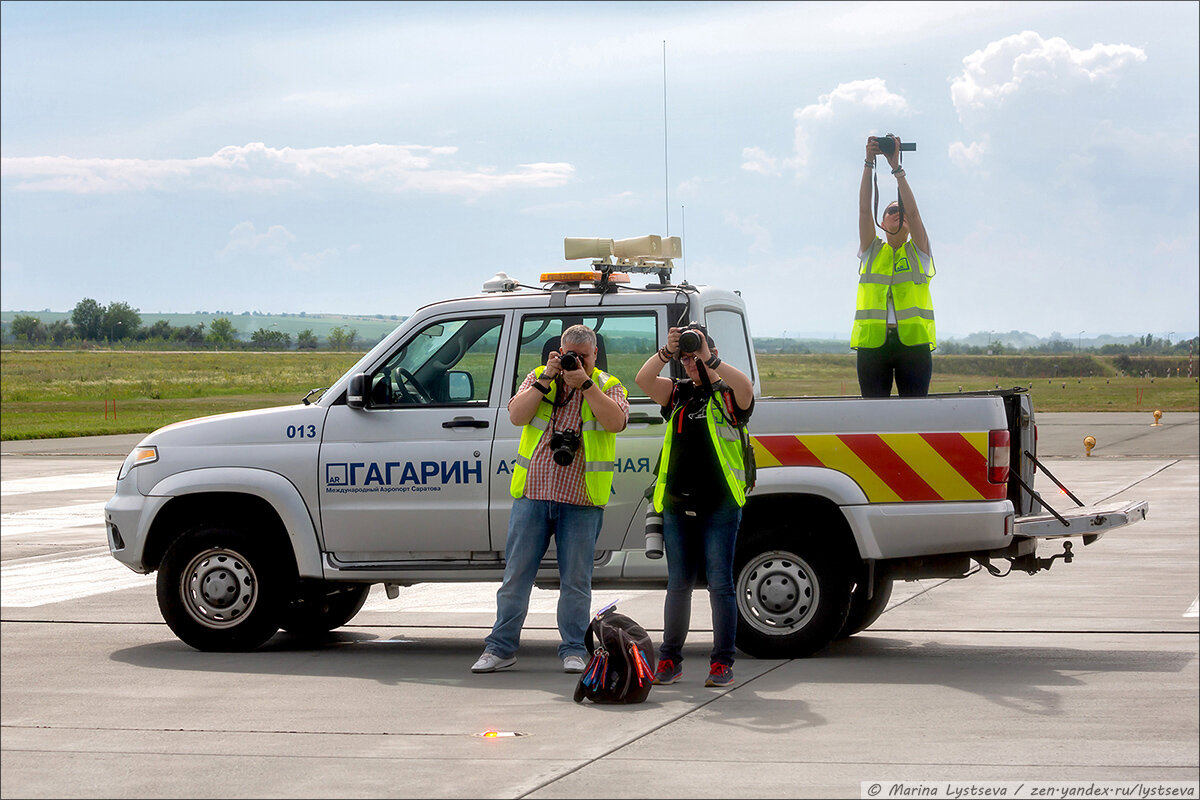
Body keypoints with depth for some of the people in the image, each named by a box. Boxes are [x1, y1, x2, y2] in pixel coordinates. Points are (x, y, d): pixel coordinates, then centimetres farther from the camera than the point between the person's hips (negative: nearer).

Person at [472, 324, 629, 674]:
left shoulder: (608, 386, 7)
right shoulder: (537, 378, 12)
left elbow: (616, 422, -12)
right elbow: (517, 415, -2)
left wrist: (585, 382, -14)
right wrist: (547, 379, -10)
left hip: (581, 501, -1)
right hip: (532, 492, 1)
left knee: (576, 579, 3)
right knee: (516, 573, 3)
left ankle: (573, 651, 11)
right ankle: (501, 648, 10)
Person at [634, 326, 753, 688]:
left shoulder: (728, 396, 2)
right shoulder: (679, 394, 14)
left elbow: (745, 387, -22)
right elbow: (643, 379, -1)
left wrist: (708, 359, -23)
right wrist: (667, 351, -14)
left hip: (719, 506, -4)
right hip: (677, 505, 4)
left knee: (720, 583, -5)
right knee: (678, 584, 9)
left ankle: (722, 663, 0)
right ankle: (670, 660, 17)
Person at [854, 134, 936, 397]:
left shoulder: (919, 252, 13)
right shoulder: (872, 252, 16)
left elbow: (913, 211, 0)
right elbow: (864, 208, 6)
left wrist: (897, 168, -3)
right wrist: (869, 163, -1)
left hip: (913, 341, -1)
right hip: (873, 342, 1)